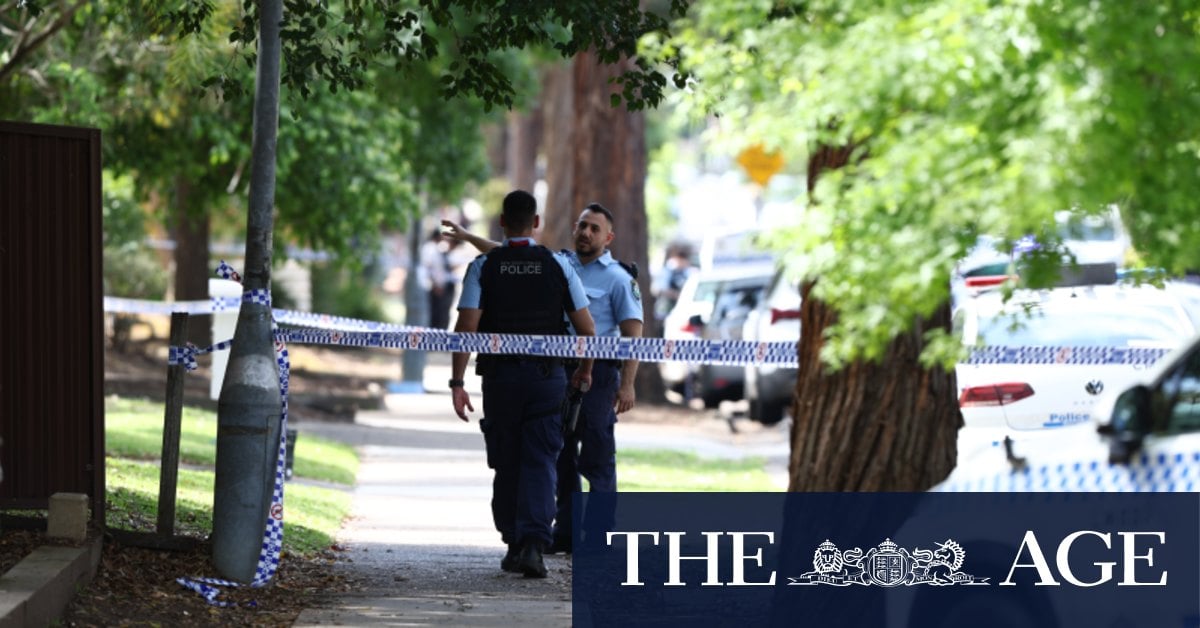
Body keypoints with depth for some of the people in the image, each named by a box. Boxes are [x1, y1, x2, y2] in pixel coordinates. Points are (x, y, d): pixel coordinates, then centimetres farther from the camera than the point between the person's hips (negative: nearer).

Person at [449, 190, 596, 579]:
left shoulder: (483, 267, -2)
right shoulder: (558, 266, 1)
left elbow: (466, 328, -10)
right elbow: (586, 328, 3)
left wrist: (457, 383, -7)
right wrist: (585, 369, 20)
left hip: (499, 377, 0)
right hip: (547, 376, 0)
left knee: (506, 466, 12)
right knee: (540, 464, -1)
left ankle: (513, 547, 18)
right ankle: (533, 544, -17)